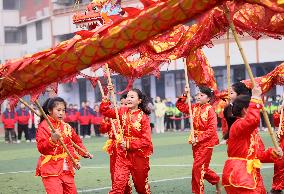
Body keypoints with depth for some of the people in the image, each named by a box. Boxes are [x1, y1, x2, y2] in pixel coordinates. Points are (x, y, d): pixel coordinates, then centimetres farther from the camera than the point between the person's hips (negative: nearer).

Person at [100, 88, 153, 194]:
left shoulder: (143, 117, -9)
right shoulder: (122, 112, 3)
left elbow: (146, 140, -12)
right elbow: (104, 110, -2)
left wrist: (129, 144, -18)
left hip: (139, 155, -2)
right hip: (123, 154, 2)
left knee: (141, 185, 15)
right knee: (118, 184, -11)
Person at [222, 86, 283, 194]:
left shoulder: (252, 130, 18)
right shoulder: (238, 125, -12)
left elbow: (259, 154, 19)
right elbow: (253, 120, -36)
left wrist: (272, 153, 0)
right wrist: (255, 99, -27)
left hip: (253, 174, 10)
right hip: (238, 175, -10)